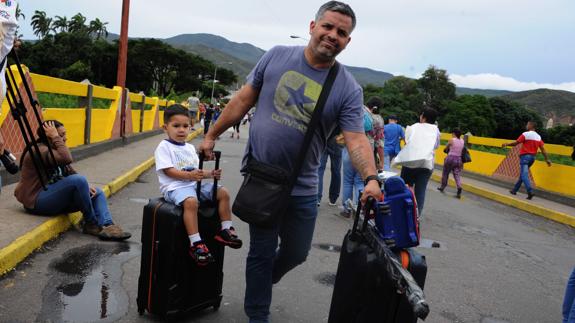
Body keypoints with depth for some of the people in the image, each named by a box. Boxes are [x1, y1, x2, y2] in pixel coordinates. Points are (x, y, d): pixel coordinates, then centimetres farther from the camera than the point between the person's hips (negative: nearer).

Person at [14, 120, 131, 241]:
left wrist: (86, 186, -5)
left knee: (97, 192, 0)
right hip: (37, 201, -10)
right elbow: (67, 159, -35)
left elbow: (71, 172, 12)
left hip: (53, 196, 10)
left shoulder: (54, 150, 13)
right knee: (78, 180, -30)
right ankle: (91, 224, -16)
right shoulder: (39, 150, -17)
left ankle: (107, 226, -25)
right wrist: (55, 137, -24)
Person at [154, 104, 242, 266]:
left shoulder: (190, 148, 19)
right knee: (191, 201, -37)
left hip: (194, 185, 8)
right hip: (175, 187, -7)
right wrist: (190, 175, -25)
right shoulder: (164, 147, -3)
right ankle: (196, 243, -35)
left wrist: (210, 174, -1)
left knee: (223, 192, -4)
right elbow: (169, 171, -14)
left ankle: (226, 230, 2)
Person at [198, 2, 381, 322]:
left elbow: (356, 139, -15)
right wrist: (212, 135, 7)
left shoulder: (349, 89, -6)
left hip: (302, 188, 1)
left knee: (297, 253, 16)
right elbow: (244, 100, 4)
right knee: (262, 252, 9)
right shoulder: (277, 56, -3)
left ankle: (260, 282, 48)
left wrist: (371, 178, -32)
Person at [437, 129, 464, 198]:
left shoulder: (451, 140, -9)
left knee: (445, 173, 13)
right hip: (458, 159, 4)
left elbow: (446, 149, 1)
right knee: (457, 174, 2)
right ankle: (459, 187, -20)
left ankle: (442, 187, 26)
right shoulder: (462, 141, 5)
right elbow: (463, 151, 10)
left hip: (450, 158, -4)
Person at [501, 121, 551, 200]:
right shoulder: (538, 137, 9)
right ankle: (515, 190, 24)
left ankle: (530, 192, -26)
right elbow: (542, 149, 6)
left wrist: (507, 144, 6)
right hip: (532, 157, 7)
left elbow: (515, 143, -8)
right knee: (522, 174, 17)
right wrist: (547, 159, 8)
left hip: (525, 156, -7)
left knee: (524, 175, -11)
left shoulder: (525, 134, -11)